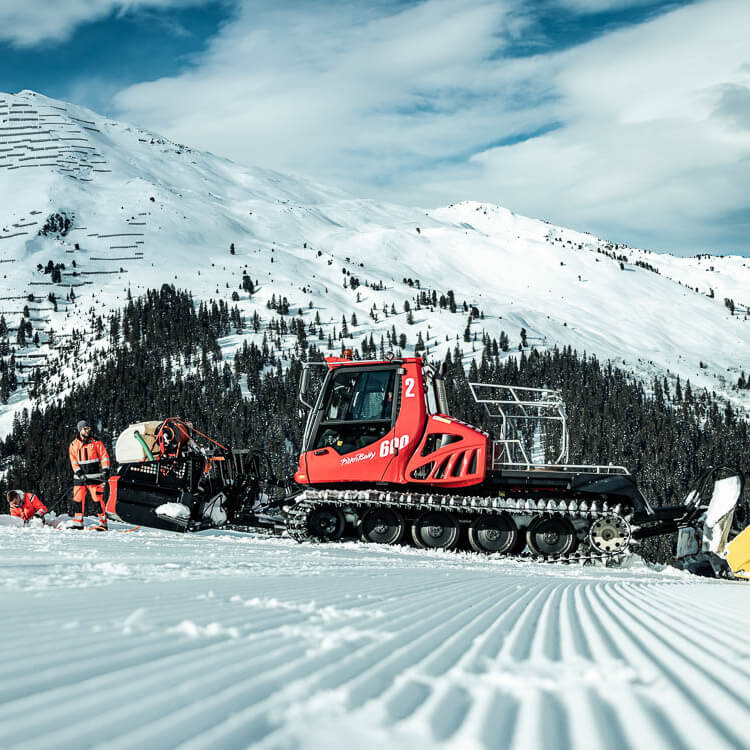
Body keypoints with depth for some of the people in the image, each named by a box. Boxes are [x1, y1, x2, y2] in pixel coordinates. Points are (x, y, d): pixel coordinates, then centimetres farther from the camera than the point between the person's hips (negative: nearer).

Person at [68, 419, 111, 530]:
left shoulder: (96, 442, 3)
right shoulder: (74, 445, 9)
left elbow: (104, 456, 0)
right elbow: (73, 461, 4)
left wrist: (105, 471, -12)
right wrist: (79, 472, -11)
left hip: (95, 477, -3)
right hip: (80, 477, 3)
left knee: (98, 499, -9)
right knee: (78, 499, 3)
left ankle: (103, 523, -5)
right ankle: (78, 523, 13)